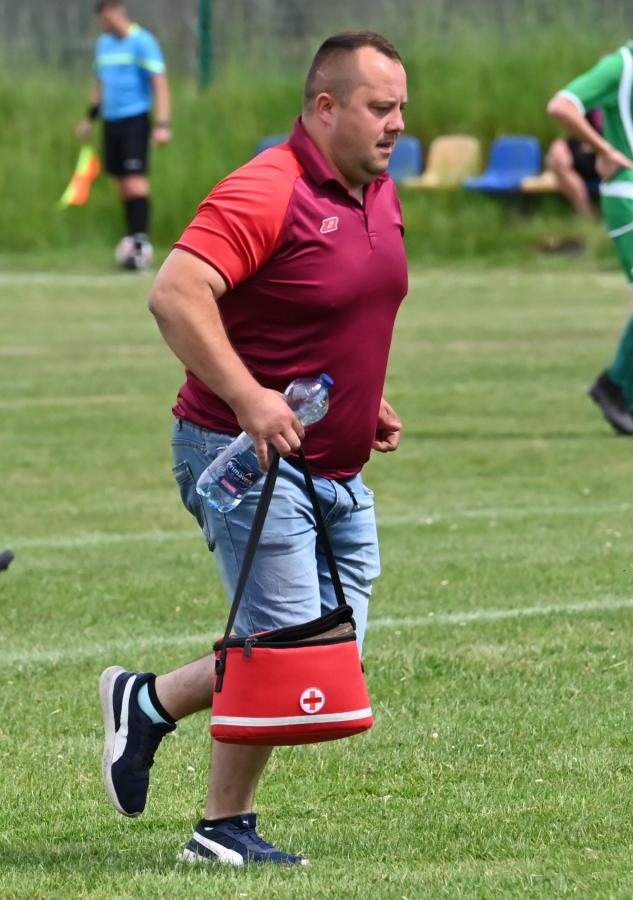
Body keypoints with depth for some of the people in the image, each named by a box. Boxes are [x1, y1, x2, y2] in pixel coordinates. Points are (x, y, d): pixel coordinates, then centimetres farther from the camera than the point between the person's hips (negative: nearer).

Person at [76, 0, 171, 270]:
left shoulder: (142, 42, -9)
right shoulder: (104, 43, 13)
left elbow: (160, 83, -13)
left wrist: (162, 124, -20)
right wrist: (90, 118, 26)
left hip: (136, 119, -7)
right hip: (111, 120, 7)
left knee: (135, 177, -14)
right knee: (122, 180, 7)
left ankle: (141, 240, -18)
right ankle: (133, 236, 13)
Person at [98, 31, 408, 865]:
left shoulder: (380, 194, 11)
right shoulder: (266, 192, -18)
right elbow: (176, 293, -27)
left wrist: (367, 399, 15)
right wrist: (248, 397, -32)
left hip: (340, 470, 9)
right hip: (249, 455, -9)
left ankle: (149, 703, 22)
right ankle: (226, 829, 10)